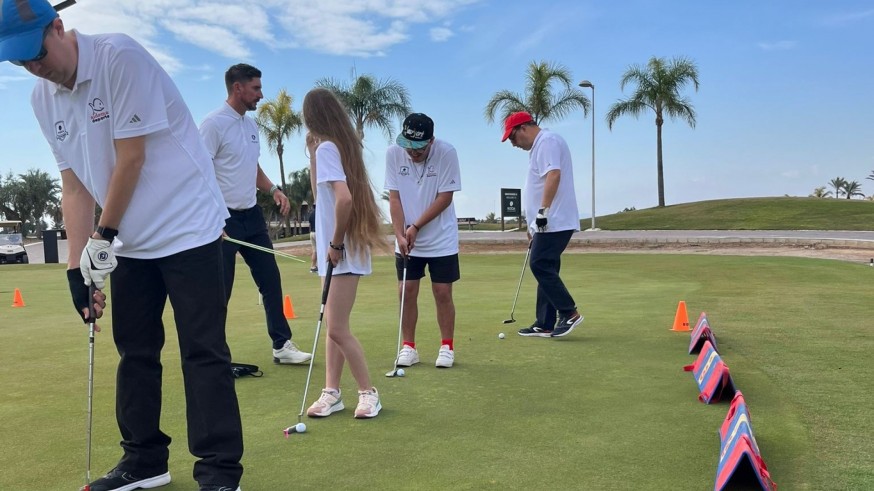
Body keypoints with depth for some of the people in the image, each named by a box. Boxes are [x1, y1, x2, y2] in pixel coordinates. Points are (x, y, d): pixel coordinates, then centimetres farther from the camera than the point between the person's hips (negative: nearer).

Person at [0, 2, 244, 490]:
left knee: (203, 351, -5)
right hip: (130, 241, 7)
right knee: (135, 351, 11)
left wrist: (102, 235, -9)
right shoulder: (43, 98, 5)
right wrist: (78, 263, 1)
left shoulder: (120, 57, -16)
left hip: (188, 228, -7)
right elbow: (75, 185, 7)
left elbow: (131, 159, -17)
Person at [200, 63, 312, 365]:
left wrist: (273, 189, 5)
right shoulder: (214, 123, -12)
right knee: (220, 291, 0)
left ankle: (282, 346, 18)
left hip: (252, 215, 8)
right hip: (224, 218, -8)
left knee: (271, 281, 8)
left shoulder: (251, 124, 13)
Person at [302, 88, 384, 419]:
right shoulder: (342, 144, 11)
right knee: (333, 325, 13)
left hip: (343, 252, -10)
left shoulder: (326, 147, -15)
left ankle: (368, 393, 10)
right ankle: (331, 393, 21)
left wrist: (335, 243, -20)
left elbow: (344, 197, -28)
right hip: (337, 249, 10)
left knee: (338, 329, -4)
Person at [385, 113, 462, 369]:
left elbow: (445, 198, -14)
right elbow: (394, 198, -6)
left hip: (441, 240, -2)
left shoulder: (447, 153, -16)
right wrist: (400, 234, -15)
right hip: (406, 240, 2)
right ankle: (408, 347, 15)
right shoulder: (393, 153, -9)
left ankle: (447, 347, 15)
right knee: (407, 291, 3)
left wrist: (416, 227, -15)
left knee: (443, 293, 1)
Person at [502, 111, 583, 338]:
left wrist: (543, 212, -26)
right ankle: (545, 325, 11)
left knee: (540, 266, -13)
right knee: (544, 268, 8)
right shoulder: (539, 146, 24)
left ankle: (569, 313, -7)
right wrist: (533, 225, 25)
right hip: (547, 224, 10)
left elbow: (553, 175, -22)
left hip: (554, 222, -10)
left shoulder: (547, 141, -8)